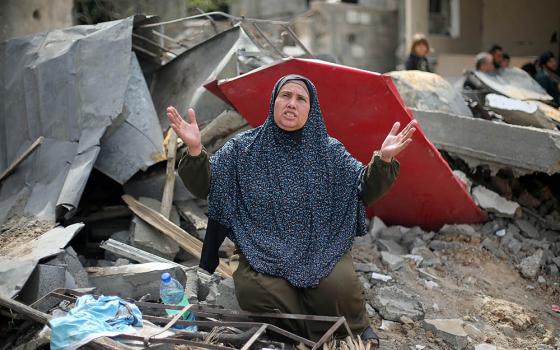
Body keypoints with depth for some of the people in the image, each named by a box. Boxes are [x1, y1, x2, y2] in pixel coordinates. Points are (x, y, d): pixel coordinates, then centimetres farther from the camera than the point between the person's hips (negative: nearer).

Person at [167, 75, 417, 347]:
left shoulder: (328, 151, 7)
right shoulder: (244, 148, 6)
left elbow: (365, 190, 3)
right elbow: (203, 186, 1)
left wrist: (383, 159, -17)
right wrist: (195, 150, -19)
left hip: (322, 248, 0)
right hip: (263, 251, 0)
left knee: (340, 289, -30)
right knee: (254, 290, -32)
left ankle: (356, 330, 5)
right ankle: (317, 335, -9)